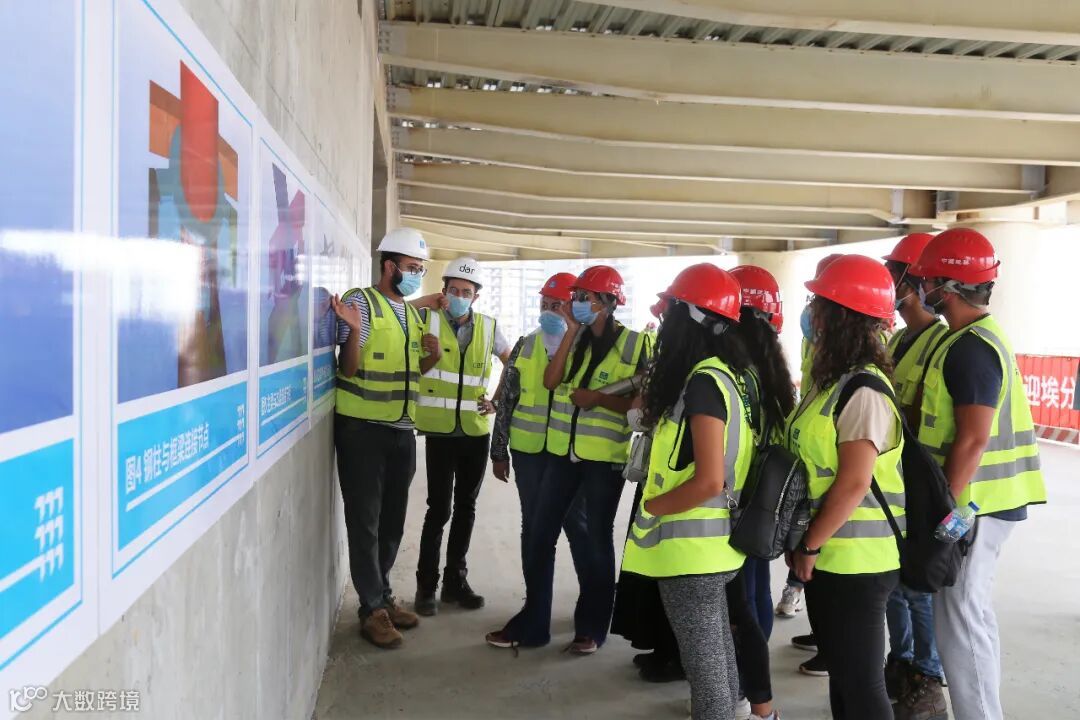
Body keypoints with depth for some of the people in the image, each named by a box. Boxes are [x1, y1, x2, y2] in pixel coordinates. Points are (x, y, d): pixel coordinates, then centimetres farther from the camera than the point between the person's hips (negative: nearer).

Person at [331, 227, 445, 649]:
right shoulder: (362, 302, -9)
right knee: (365, 521, 0)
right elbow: (349, 369, -14)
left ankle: (382, 596, 26)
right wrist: (354, 329, -29)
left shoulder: (411, 313, 13)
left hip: (402, 430, 7)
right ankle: (373, 609, 9)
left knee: (392, 520, 13)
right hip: (362, 429, -7)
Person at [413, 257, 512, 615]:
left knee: (465, 507, 11)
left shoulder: (488, 327, 6)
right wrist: (432, 356, -18)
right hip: (440, 430, -3)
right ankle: (427, 585, 8)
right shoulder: (428, 320, -2)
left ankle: (455, 580, 23)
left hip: (476, 431, 3)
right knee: (439, 508, -4)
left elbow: (513, 363, 19)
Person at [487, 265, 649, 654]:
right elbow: (550, 381, -5)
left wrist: (598, 399, -20)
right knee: (541, 535, 6)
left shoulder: (635, 343, -6)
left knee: (597, 540, 7)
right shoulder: (575, 339, 9)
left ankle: (591, 627, 20)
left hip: (604, 456, -5)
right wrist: (571, 331, -6)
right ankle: (532, 622, 17)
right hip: (563, 450, 5)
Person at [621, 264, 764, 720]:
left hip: (691, 546, -9)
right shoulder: (728, 374, 8)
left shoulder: (703, 381, -19)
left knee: (704, 666, 1)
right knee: (719, 659, 19)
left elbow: (708, 480, -24)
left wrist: (650, 506, -11)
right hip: (714, 542, 9)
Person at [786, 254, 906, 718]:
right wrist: (805, 542, 13)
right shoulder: (832, 380, 10)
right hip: (829, 556, 9)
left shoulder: (862, 390, -19)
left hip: (855, 560, -9)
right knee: (841, 671, 20)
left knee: (861, 680, 3)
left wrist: (810, 545, -15)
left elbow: (854, 483, -23)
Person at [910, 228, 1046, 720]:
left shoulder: (970, 348, -19)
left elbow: (974, 439, -23)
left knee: (959, 619, -3)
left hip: (970, 504, -10)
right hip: (977, 501, 10)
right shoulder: (979, 337, 14)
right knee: (970, 612, 18)